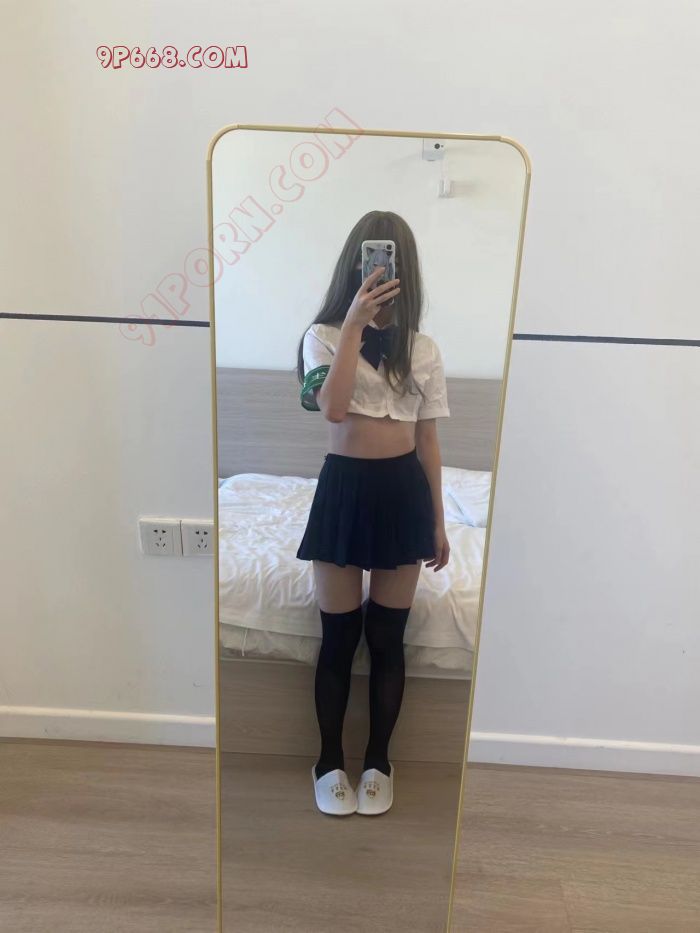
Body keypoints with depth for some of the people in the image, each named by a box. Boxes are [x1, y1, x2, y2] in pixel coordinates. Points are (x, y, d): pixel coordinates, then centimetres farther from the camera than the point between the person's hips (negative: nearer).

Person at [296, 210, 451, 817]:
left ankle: (378, 760, 31)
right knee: (339, 637, 8)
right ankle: (330, 761, 30)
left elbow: (428, 440, 7)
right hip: (344, 488, -1)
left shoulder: (423, 349, 5)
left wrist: (438, 522, 7)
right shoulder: (324, 335, -1)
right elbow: (333, 407, -20)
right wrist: (354, 323, -21)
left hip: (403, 491, 2)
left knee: (388, 638, 11)